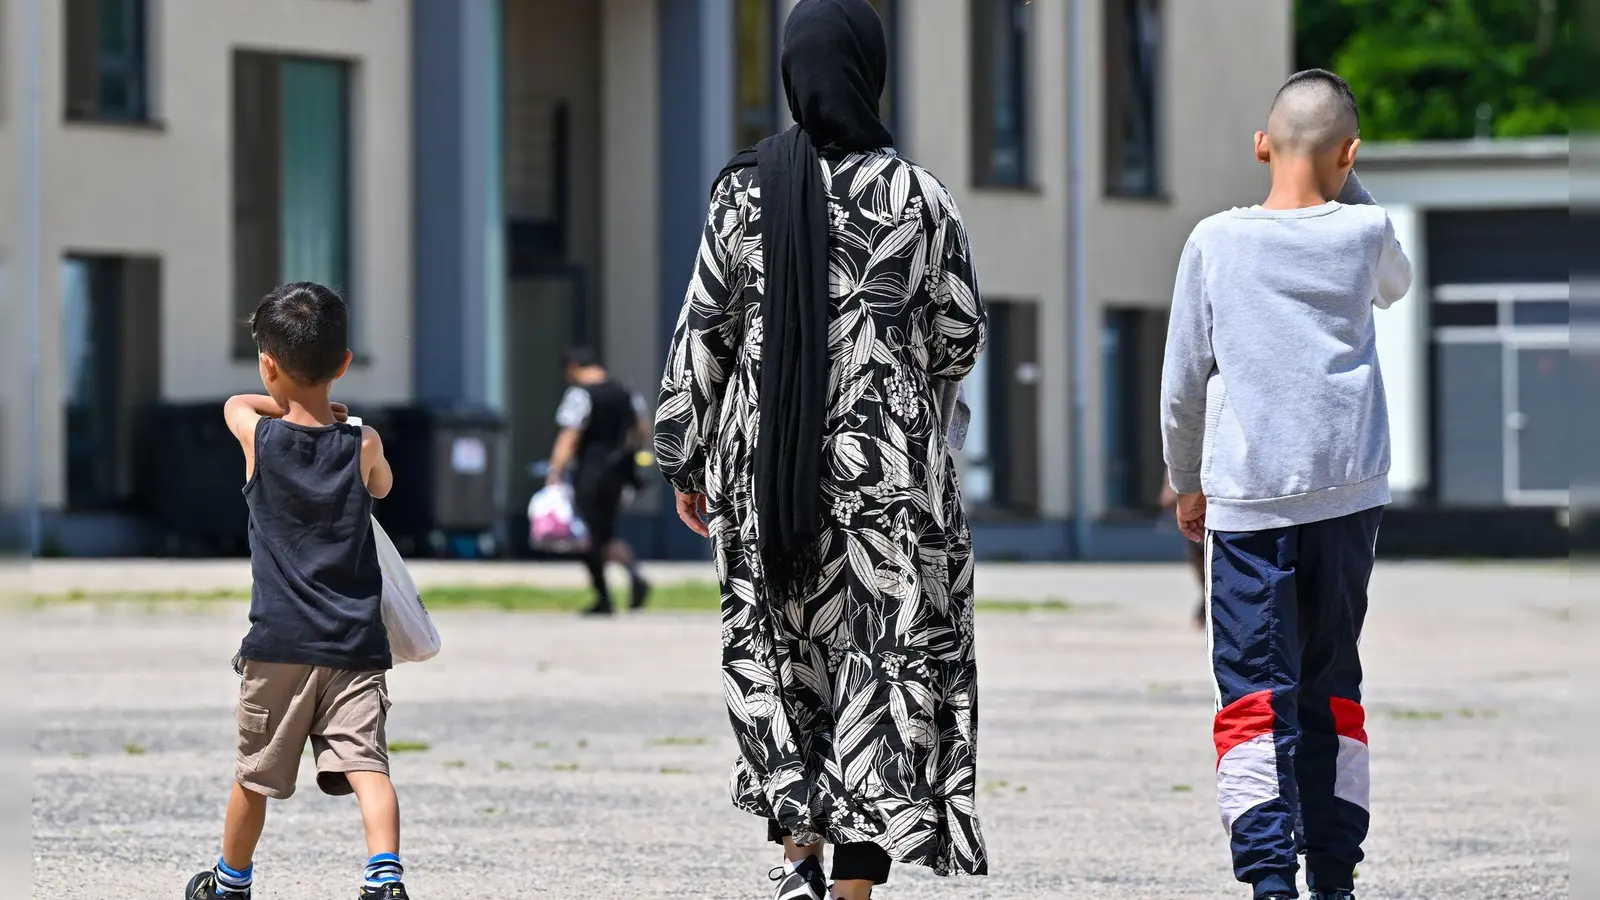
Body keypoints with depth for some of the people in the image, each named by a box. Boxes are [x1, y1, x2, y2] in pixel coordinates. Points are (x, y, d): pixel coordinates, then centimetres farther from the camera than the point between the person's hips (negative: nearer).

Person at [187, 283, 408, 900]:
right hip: (356, 642, 0)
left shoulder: (257, 436, -4)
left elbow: (235, 403, 20)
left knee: (254, 772, 16)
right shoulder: (363, 446, -3)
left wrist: (291, 406, 24)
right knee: (366, 764, -8)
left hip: (278, 642, 0)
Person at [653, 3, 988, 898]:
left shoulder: (746, 191, -2)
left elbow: (703, 332, -1)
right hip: (887, 464, -2)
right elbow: (961, 337, 1)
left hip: (767, 460, 2)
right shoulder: (916, 196, -5)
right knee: (884, 665, 3)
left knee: (780, 657, 17)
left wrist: (686, 456, 8)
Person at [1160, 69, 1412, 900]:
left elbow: (1182, 382, 3)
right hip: (1348, 491, 2)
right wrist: (1348, 187, 22)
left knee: (1255, 693, -5)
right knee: (1333, 690, 14)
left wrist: (1188, 482, 18)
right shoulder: (1365, 234, 1)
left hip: (1248, 497, -2)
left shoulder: (1216, 242, -2)